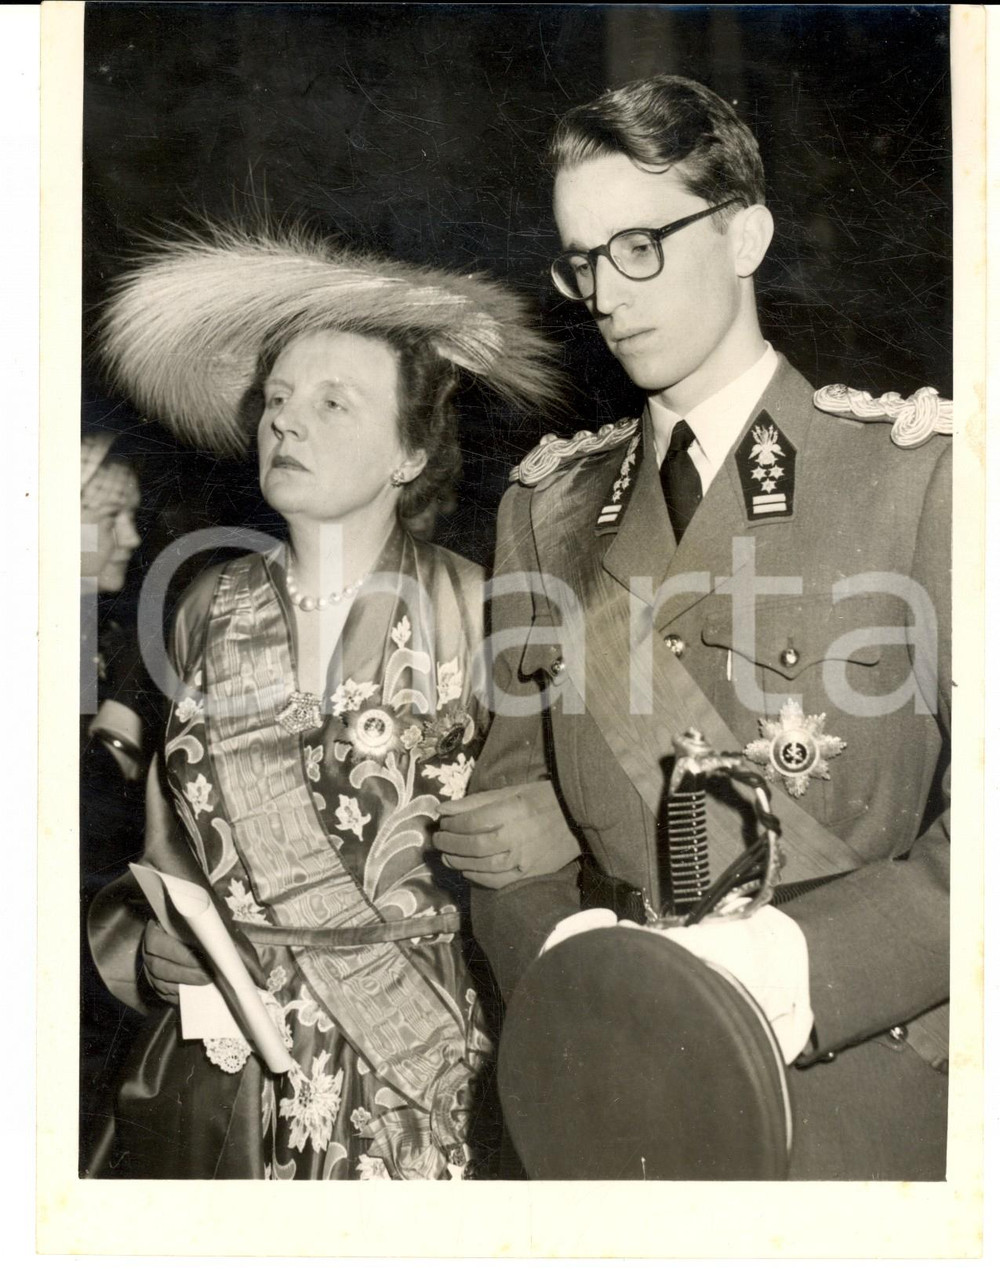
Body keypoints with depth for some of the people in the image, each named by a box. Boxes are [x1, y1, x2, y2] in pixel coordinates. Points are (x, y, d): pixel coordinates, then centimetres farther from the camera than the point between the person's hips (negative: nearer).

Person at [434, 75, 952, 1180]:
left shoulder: (917, 468, -6)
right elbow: (509, 791, 4)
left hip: (857, 1086, -2)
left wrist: (806, 958, -25)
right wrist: (565, 948, -14)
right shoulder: (550, 501, 7)